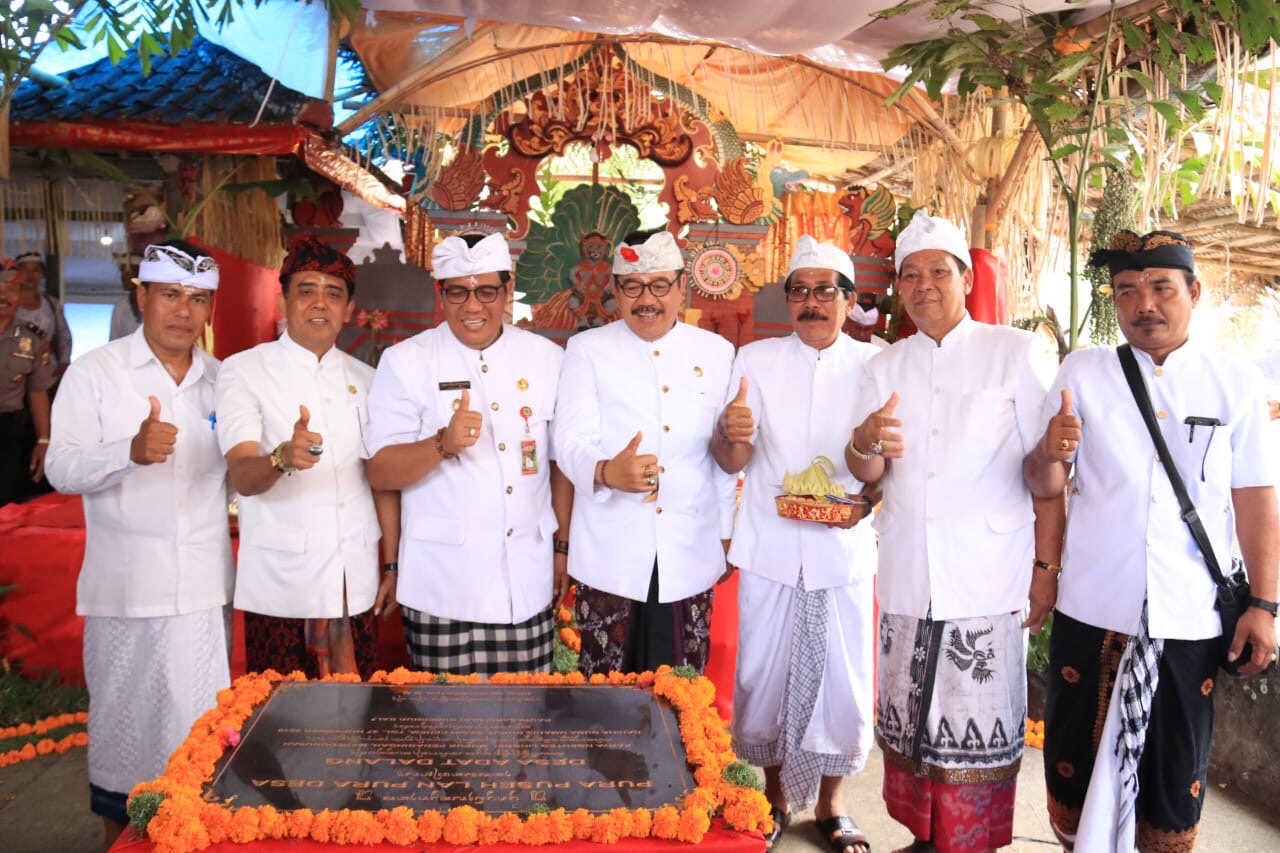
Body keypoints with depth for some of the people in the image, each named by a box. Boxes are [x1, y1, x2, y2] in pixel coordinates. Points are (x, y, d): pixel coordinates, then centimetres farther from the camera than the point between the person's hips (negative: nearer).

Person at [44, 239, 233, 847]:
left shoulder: (222, 379, 9)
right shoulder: (94, 373, -2)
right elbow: (62, 469, -11)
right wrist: (131, 451, -30)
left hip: (205, 587, 3)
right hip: (125, 587, -3)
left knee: (202, 727, 7)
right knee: (124, 722, 9)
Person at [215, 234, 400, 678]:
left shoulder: (364, 379, 9)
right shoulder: (243, 371, -2)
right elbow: (243, 477, -14)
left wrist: (391, 566, 7)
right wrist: (283, 458, -35)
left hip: (355, 583, 3)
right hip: (280, 586, -3)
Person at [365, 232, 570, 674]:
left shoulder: (546, 358, 6)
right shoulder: (405, 362, -2)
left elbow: (561, 460, 11)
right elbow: (380, 472, -6)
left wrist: (562, 547, 10)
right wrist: (443, 445, -23)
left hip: (529, 582, 2)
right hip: (442, 586, -2)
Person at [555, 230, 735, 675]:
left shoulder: (717, 352, 7)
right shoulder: (587, 350, 0)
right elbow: (572, 440, -10)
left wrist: (725, 535, 13)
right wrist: (606, 471, -31)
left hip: (690, 558, 2)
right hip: (611, 559, -1)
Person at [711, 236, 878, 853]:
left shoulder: (874, 367, 1)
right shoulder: (756, 359, 1)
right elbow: (732, 463, -5)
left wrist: (867, 500, -16)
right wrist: (731, 434, -28)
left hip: (844, 546, 0)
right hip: (770, 547, 0)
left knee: (843, 680, 6)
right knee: (764, 675, 8)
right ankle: (775, 797, 32)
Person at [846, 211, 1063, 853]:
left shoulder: (1018, 353, 1)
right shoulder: (885, 368, 12)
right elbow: (867, 474, 4)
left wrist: (1046, 567, -5)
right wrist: (865, 445, -19)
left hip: (988, 582, -3)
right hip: (907, 578, 4)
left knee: (979, 728, -1)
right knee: (908, 718, 10)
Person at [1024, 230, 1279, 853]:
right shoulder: (1082, 373, 0)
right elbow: (1044, 486, -2)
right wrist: (1051, 454, -24)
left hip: (1191, 621, 0)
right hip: (1092, 614, 0)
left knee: (1175, 774, 13)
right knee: (1080, 761, 13)